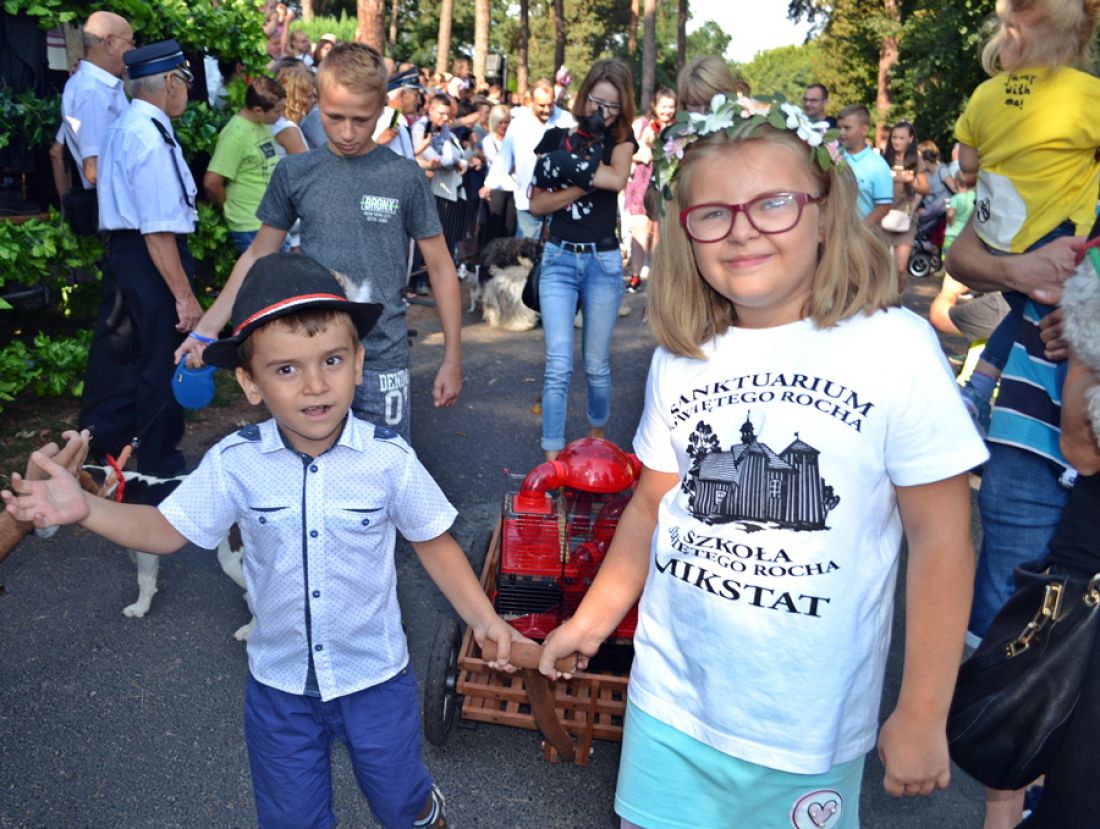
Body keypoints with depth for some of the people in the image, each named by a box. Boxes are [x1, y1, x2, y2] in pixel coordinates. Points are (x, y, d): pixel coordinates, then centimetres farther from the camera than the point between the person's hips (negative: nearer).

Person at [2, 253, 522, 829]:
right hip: (279, 682, 2)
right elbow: (168, 530, -6)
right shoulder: (235, 463, -17)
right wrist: (85, 509, -21)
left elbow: (432, 541, -7)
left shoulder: (388, 458, -20)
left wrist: (482, 617, -13)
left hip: (375, 675, -1)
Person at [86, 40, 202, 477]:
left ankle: (95, 437, 27)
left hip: (126, 248, 10)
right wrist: (184, 296, -24)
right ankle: (161, 471, 19)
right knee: (163, 365, 4)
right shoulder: (153, 138, -20)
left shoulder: (123, 128, 13)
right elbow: (158, 230, -25)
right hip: (152, 259, -10)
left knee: (152, 358, 22)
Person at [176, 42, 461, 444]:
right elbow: (258, 255, 11)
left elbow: (439, 267, 2)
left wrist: (452, 358, 0)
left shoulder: (404, 177, -2)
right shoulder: (294, 172, 3)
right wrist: (207, 328, 3)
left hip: (383, 358, -1)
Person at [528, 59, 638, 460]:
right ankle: (552, 457, -4)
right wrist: (586, 184, -15)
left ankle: (596, 437, 32)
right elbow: (537, 204, -5)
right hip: (559, 258, 0)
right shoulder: (557, 136, 2)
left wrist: (569, 164, -14)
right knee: (558, 365, -8)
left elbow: (618, 179, -19)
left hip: (603, 261, 1)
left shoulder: (621, 139, 3)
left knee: (597, 364, 10)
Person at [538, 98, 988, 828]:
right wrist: (593, 618, 8)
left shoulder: (896, 349, -15)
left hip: (809, 727, -3)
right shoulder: (680, 359, -2)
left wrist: (923, 717, -7)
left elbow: (942, 537, -11)